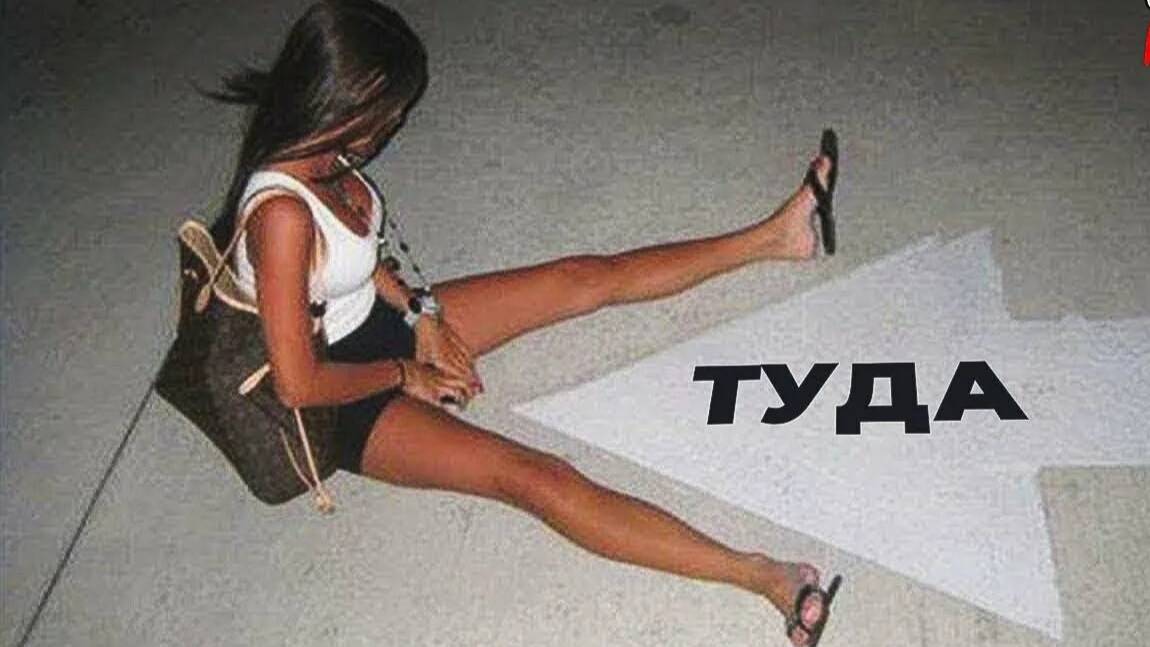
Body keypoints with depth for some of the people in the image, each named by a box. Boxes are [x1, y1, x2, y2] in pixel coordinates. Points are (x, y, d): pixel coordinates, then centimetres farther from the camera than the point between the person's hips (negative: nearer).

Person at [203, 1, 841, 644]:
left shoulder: (318, 155, -7)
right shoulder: (282, 213, -33)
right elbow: (299, 384, -29)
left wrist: (420, 312, -3)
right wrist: (407, 375, -15)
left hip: (389, 321, 9)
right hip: (348, 400, -8)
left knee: (589, 277, 6)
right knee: (532, 475, -29)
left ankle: (772, 236, 19)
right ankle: (765, 577, -37)